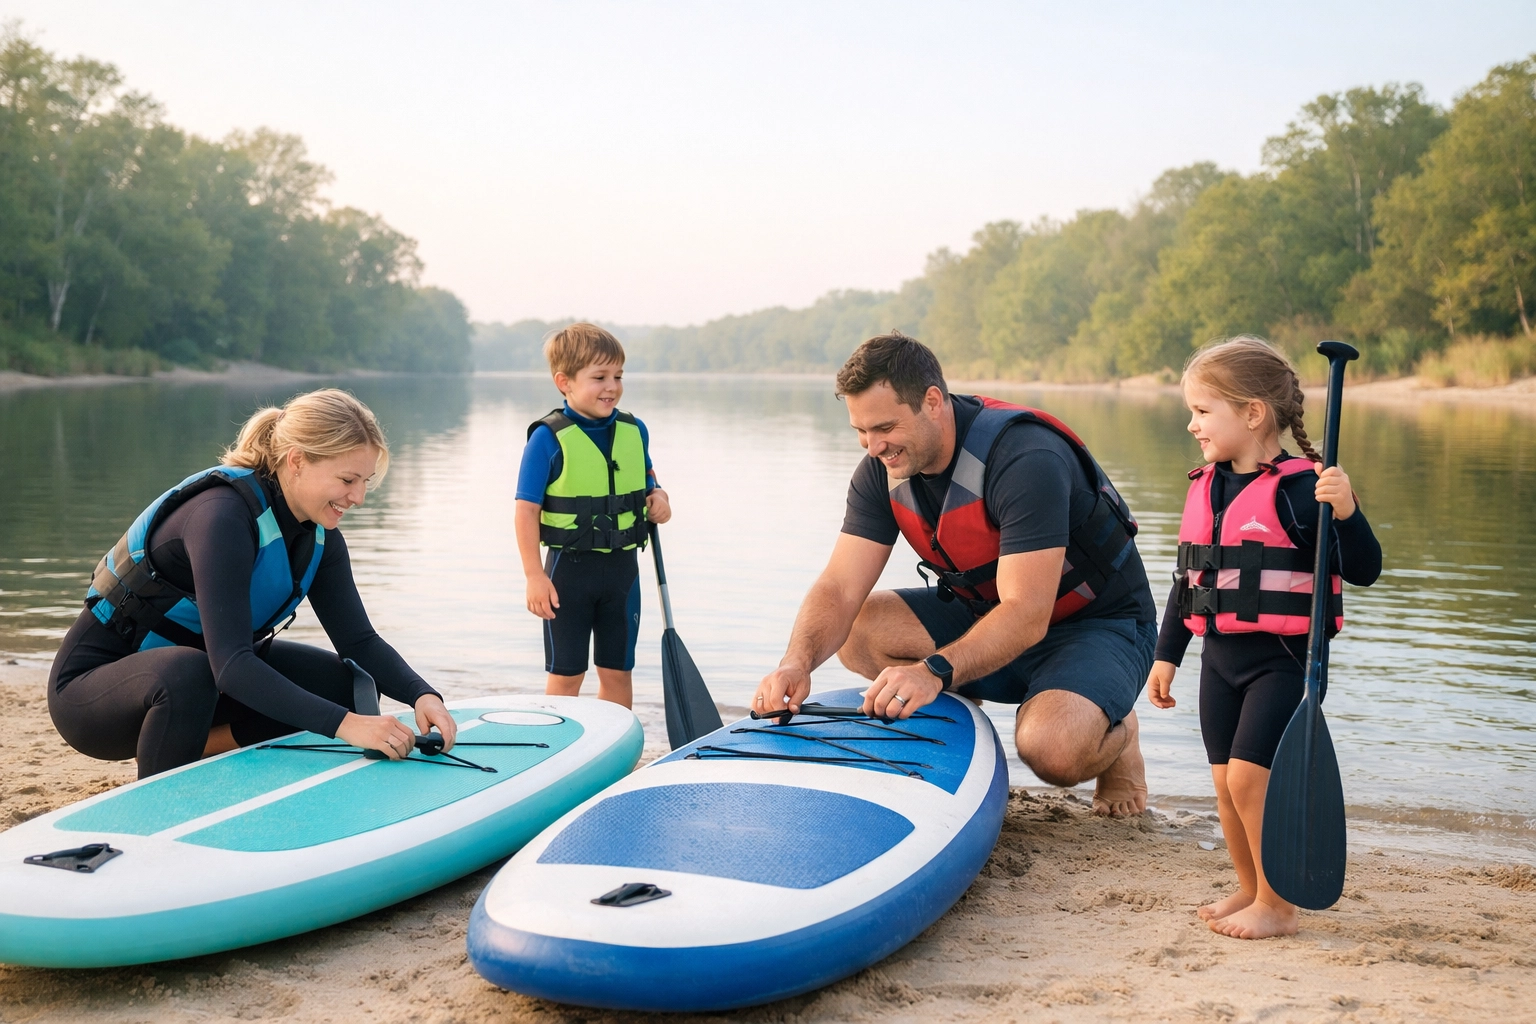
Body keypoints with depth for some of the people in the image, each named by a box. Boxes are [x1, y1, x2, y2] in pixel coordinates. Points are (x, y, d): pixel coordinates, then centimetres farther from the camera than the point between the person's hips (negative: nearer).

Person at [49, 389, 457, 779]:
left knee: (341, 682, -4)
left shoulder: (319, 533, -5)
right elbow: (231, 663, -38)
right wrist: (345, 724, -44)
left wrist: (422, 695, -24)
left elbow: (359, 639, -5)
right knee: (184, 673, -39)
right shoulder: (224, 516, -30)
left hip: (187, 675, 7)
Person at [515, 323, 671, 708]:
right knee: (566, 674, 5)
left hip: (622, 567, 5)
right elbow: (527, 510, -11)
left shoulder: (634, 431, 4)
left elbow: (646, 481, 18)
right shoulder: (549, 437, -11)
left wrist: (658, 497, -6)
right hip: (570, 567, -4)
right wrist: (535, 575, -16)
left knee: (618, 672, 12)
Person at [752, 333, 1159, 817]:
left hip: (1100, 622, -6)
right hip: (989, 613, 6)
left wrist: (934, 671, -51)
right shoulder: (882, 469, -9)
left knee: (1051, 749, -35)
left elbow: (1026, 616, -36)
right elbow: (839, 589, -14)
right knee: (855, 629, -13)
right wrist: (797, 663, -34)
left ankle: (1116, 734, 2)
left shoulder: (1026, 459, -31)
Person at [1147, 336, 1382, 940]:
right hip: (1220, 658, 7)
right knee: (1225, 781, 10)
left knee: (1249, 775, -12)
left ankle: (1277, 906, 2)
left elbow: (1363, 570, -15)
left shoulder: (1298, 488, -13)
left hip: (1281, 660, -7)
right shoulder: (1205, 488, 9)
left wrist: (1345, 511, -32)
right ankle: (1250, 890, 27)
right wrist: (1167, 655, 19)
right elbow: (1187, 581, 17)